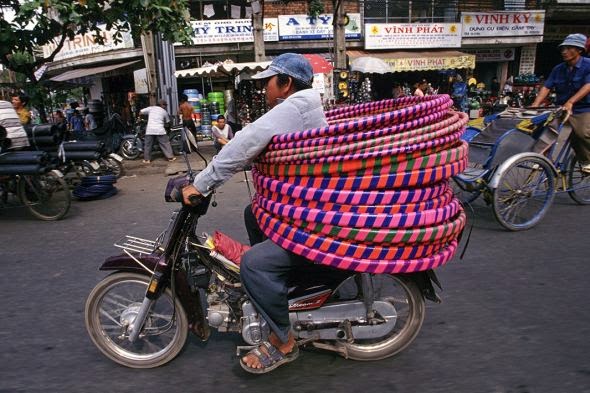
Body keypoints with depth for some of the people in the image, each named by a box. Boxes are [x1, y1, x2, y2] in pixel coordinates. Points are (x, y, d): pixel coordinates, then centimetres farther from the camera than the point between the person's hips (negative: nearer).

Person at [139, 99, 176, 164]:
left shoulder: (150, 108, 11)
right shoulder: (164, 111, 10)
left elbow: (141, 112, 7)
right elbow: (167, 121, 20)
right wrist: (164, 125, 40)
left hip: (150, 129, 2)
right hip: (160, 130, -1)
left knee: (147, 145, 9)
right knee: (165, 144, 7)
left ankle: (147, 159, 11)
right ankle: (170, 157, 7)